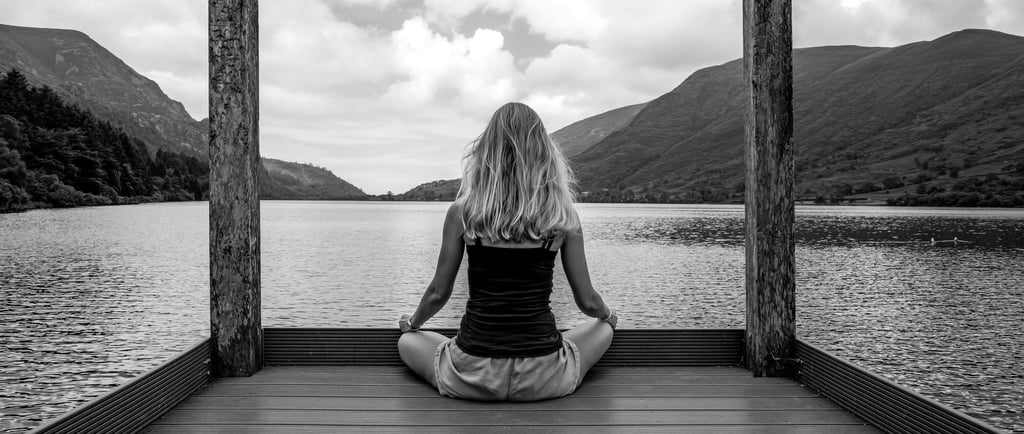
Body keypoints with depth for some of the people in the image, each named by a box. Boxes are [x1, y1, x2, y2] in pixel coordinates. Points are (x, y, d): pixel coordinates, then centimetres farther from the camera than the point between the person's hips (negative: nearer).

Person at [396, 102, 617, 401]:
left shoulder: (462, 211, -6)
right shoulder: (563, 216, -5)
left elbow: (438, 293, 2)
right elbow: (587, 302, 2)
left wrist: (412, 322, 25)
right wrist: (608, 316, 27)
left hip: (472, 376, -1)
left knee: (407, 342, 29)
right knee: (603, 330, 31)